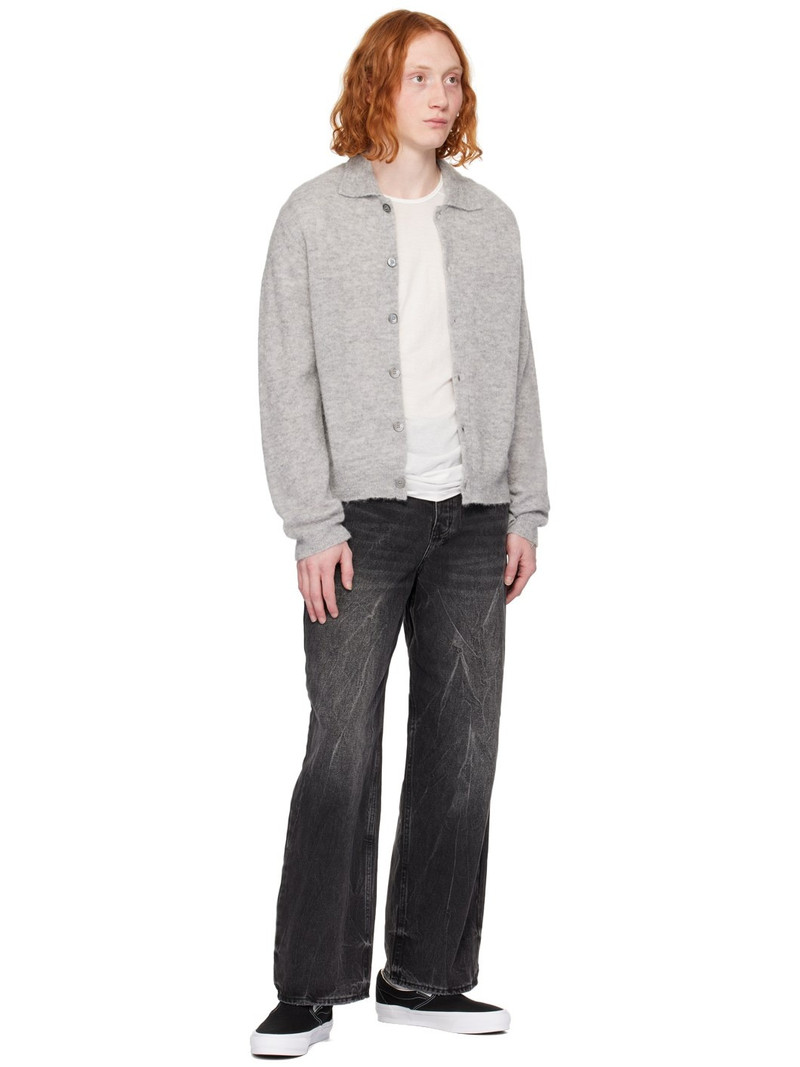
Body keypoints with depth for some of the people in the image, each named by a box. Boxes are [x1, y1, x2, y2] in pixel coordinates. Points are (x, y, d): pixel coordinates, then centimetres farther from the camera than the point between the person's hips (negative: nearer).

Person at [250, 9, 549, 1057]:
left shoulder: (491, 221, 13)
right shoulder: (316, 215, 2)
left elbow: (517, 371, 14)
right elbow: (288, 378, -3)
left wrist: (524, 510, 7)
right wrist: (314, 524, -10)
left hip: (472, 520, 4)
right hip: (364, 517, -4)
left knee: (462, 751, 5)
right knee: (342, 753, -5)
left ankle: (425, 975, 16)